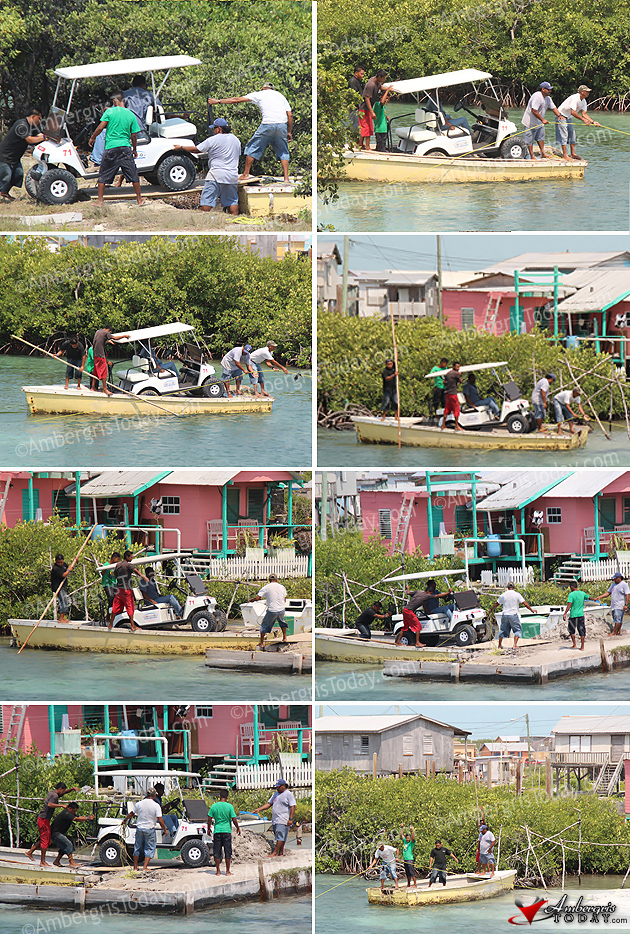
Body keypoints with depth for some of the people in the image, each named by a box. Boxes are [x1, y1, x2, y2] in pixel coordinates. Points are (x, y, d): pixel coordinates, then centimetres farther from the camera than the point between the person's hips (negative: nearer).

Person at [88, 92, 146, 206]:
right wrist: (135, 149, 20)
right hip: (126, 147, 2)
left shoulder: (110, 112, -4)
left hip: (111, 147, -2)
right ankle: (139, 199, 17)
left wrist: (92, 138, 7)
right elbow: (134, 135, 7)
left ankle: (100, 201, 7)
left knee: (103, 176, 8)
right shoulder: (131, 115, 4)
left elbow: (100, 127, -8)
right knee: (133, 175, 11)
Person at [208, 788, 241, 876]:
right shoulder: (229, 806, -7)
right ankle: (227, 871, 6)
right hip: (227, 830, -1)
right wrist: (238, 828, 9)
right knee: (227, 852, 5)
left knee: (217, 852, 8)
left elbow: (209, 819, 2)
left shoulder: (214, 806, -1)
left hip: (217, 831, 1)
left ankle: (218, 871, 8)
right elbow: (234, 819, -6)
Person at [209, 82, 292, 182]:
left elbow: (236, 100, 17)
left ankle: (246, 174, 14)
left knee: (252, 148, 12)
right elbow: (290, 115, 16)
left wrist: (218, 101, 25)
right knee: (283, 152, 13)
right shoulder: (281, 96, 24)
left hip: (267, 124, -3)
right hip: (282, 124, 3)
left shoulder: (259, 94, 16)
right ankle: (286, 177, 2)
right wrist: (289, 132, 22)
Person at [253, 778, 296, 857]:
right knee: (279, 837, 7)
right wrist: (259, 809, 8)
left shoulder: (288, 794, -5)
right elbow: (269, 804, 21)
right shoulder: (276, 794, 19)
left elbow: (292, 807, -10)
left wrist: (290, 819, -19)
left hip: (283, 821, -8)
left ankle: (275, 853, -16)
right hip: (275, 820, 8)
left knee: (280, 836, -12)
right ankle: (280, 853, 8)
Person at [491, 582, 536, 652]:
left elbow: (497, 604, 15)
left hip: (505, 615, 3)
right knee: (518, 630, 5)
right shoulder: (517, 594, -5)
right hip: (513, 615, -3)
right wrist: (532, 610, 4)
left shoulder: (503, 595, 3)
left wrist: (491, 609, 32)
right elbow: (525, 603, -6)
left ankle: (499, 646, 22)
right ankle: (515, 645, -9)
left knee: (503, 630, 15)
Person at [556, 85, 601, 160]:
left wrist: (593, 122, -9)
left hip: (568, 118, 9)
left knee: (572, 134, 8)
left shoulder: (583, 101, 1)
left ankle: (573, 154, 12)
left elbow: (584, 114, 3)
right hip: (562, 116, -9)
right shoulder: (575, 98, -28)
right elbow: (572, 112, -34)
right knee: (564, 134, -10)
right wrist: (584, 120, -35)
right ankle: (565, 155, -10)